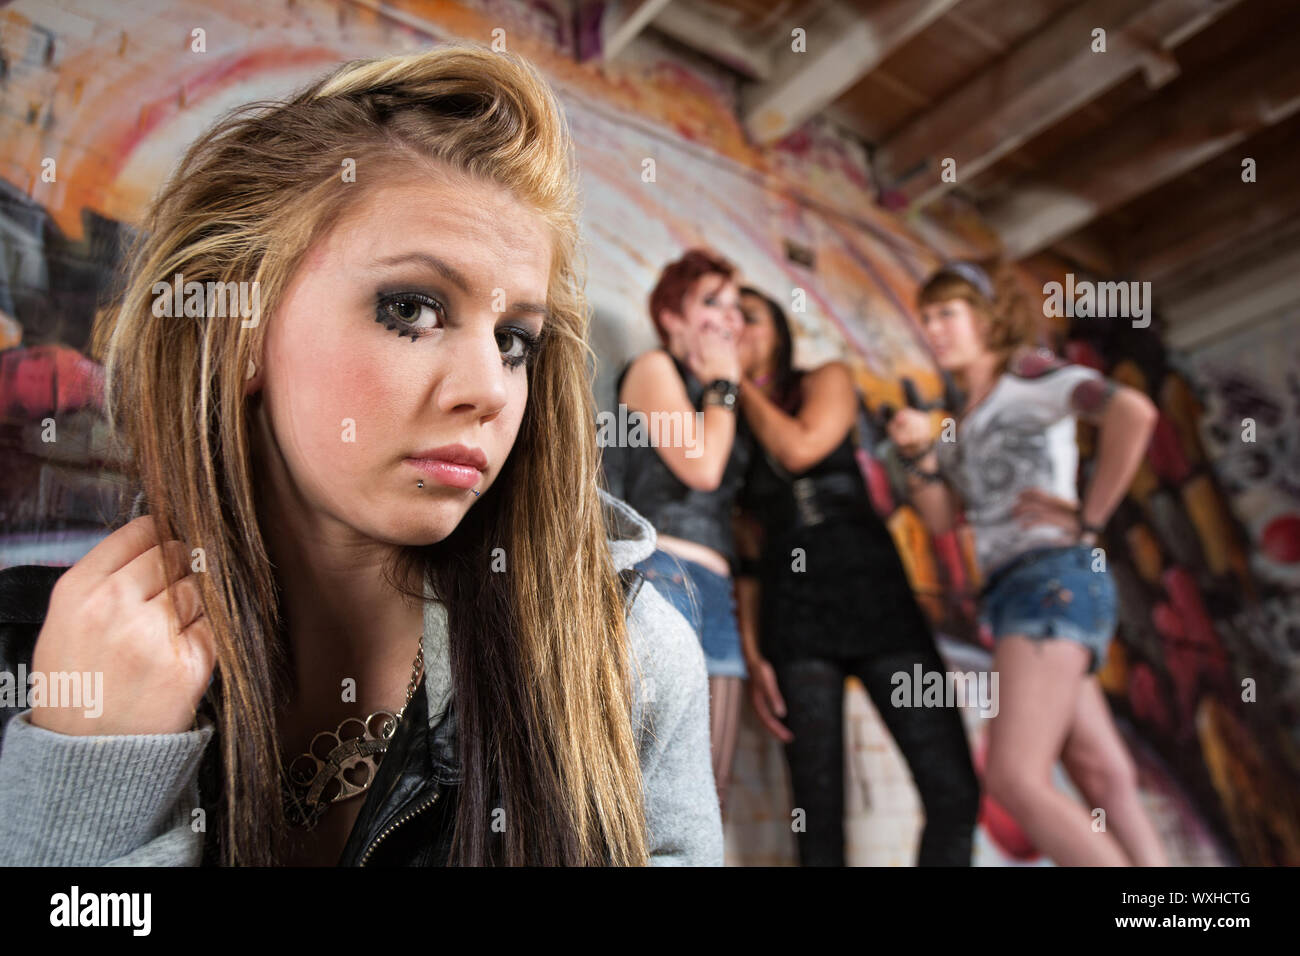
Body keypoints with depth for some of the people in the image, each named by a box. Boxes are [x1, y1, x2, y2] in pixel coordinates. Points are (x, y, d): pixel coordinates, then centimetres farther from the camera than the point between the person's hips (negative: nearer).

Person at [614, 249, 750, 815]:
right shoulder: (654, 368, 6)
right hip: (664, 571, -8)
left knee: (709, 793, 3)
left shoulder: (716, 397, 27)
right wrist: (723, 382, 5)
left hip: (716, 586, 8)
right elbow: (701, 466, -9)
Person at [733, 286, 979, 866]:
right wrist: (753, 657, -1)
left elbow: (800, 449, -11)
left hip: (874, 594, 0)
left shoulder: (828, 380, 13)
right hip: (791, 610, 0)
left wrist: (739, 382, 3)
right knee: (818, 811, -3)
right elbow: (746, 554, 9)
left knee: (955, 794, -6)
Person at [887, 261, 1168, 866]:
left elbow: (1134, 412, -17)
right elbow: (941, 516, 12)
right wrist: (917, 453, -3)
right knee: (1104, 778, 7)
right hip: (1014, 591, 9)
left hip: (1054, 578, -9)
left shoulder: (1027, 373, -1)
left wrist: (1090, 519, -12)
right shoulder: (967, 418, 22)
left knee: (1014, 778, -16)